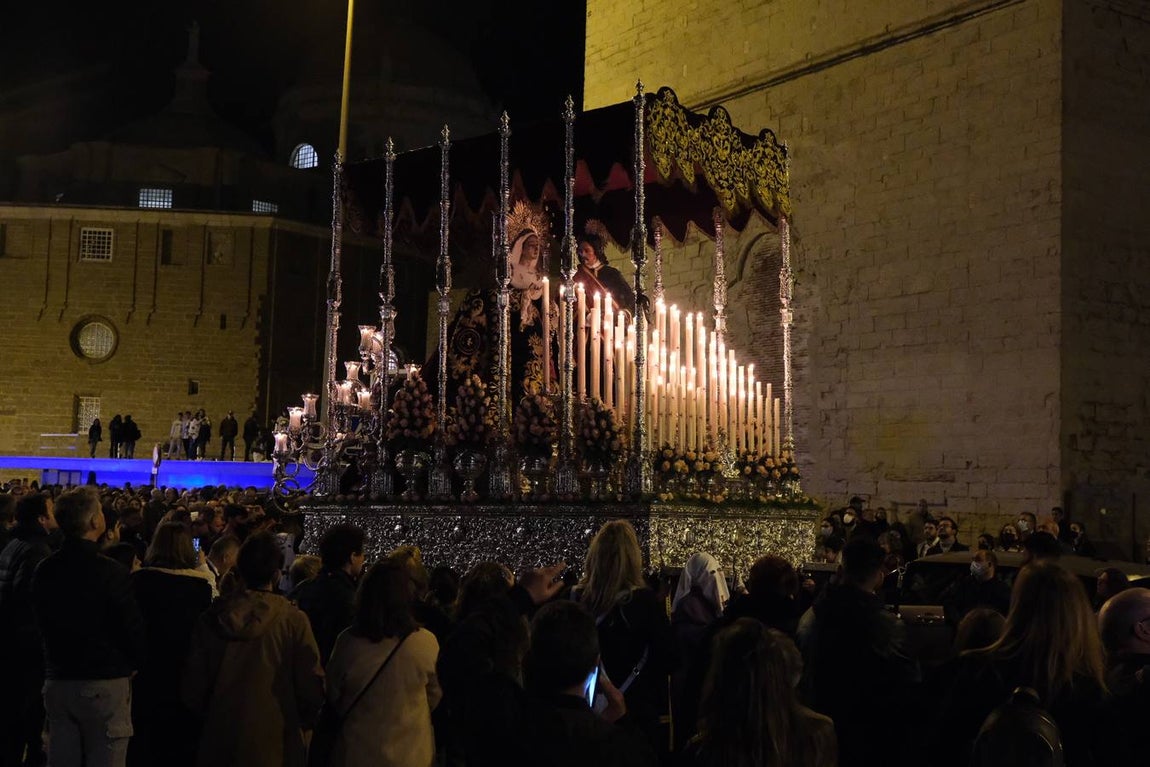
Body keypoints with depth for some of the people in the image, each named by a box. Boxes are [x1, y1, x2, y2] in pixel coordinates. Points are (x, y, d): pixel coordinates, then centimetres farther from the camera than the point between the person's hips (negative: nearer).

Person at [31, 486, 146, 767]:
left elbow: (42, 624, 13)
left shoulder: (44, 570, 1)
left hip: (57, 681, 6)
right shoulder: (110, 572, -19)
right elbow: (133, 628, -14)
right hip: (105, 683, -6)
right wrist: (134, 664, 6)